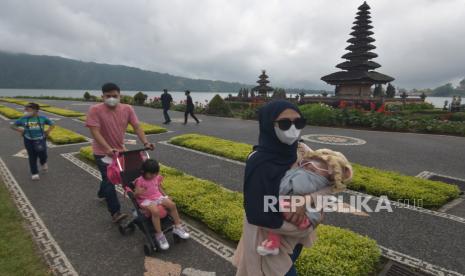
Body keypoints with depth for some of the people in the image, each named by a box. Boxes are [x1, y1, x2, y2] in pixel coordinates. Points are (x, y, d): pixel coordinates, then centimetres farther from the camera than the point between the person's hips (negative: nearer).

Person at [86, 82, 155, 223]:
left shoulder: (127, 109, -10)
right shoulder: (95, 110, -20)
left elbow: (137, 127, -14)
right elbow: (95, 132, -26)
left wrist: (145, 142, -30)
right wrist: (108, 149, -38)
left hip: (120, 150, 5)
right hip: (102, 152, -5)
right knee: (109, 180, -5)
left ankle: (102, 194, 53)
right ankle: (115, 212, 2)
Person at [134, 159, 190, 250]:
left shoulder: (156, 178, 5)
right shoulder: (140, 181, -11)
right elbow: (135, 195, -10)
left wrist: (165, 196, 7)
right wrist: (138, 193, -33)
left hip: (158, 197, 6)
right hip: (146, 200, -5)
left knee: (172, 204, -18)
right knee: (155, 211, -36)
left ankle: (178, 227, -4)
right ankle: (159, 235, -21)